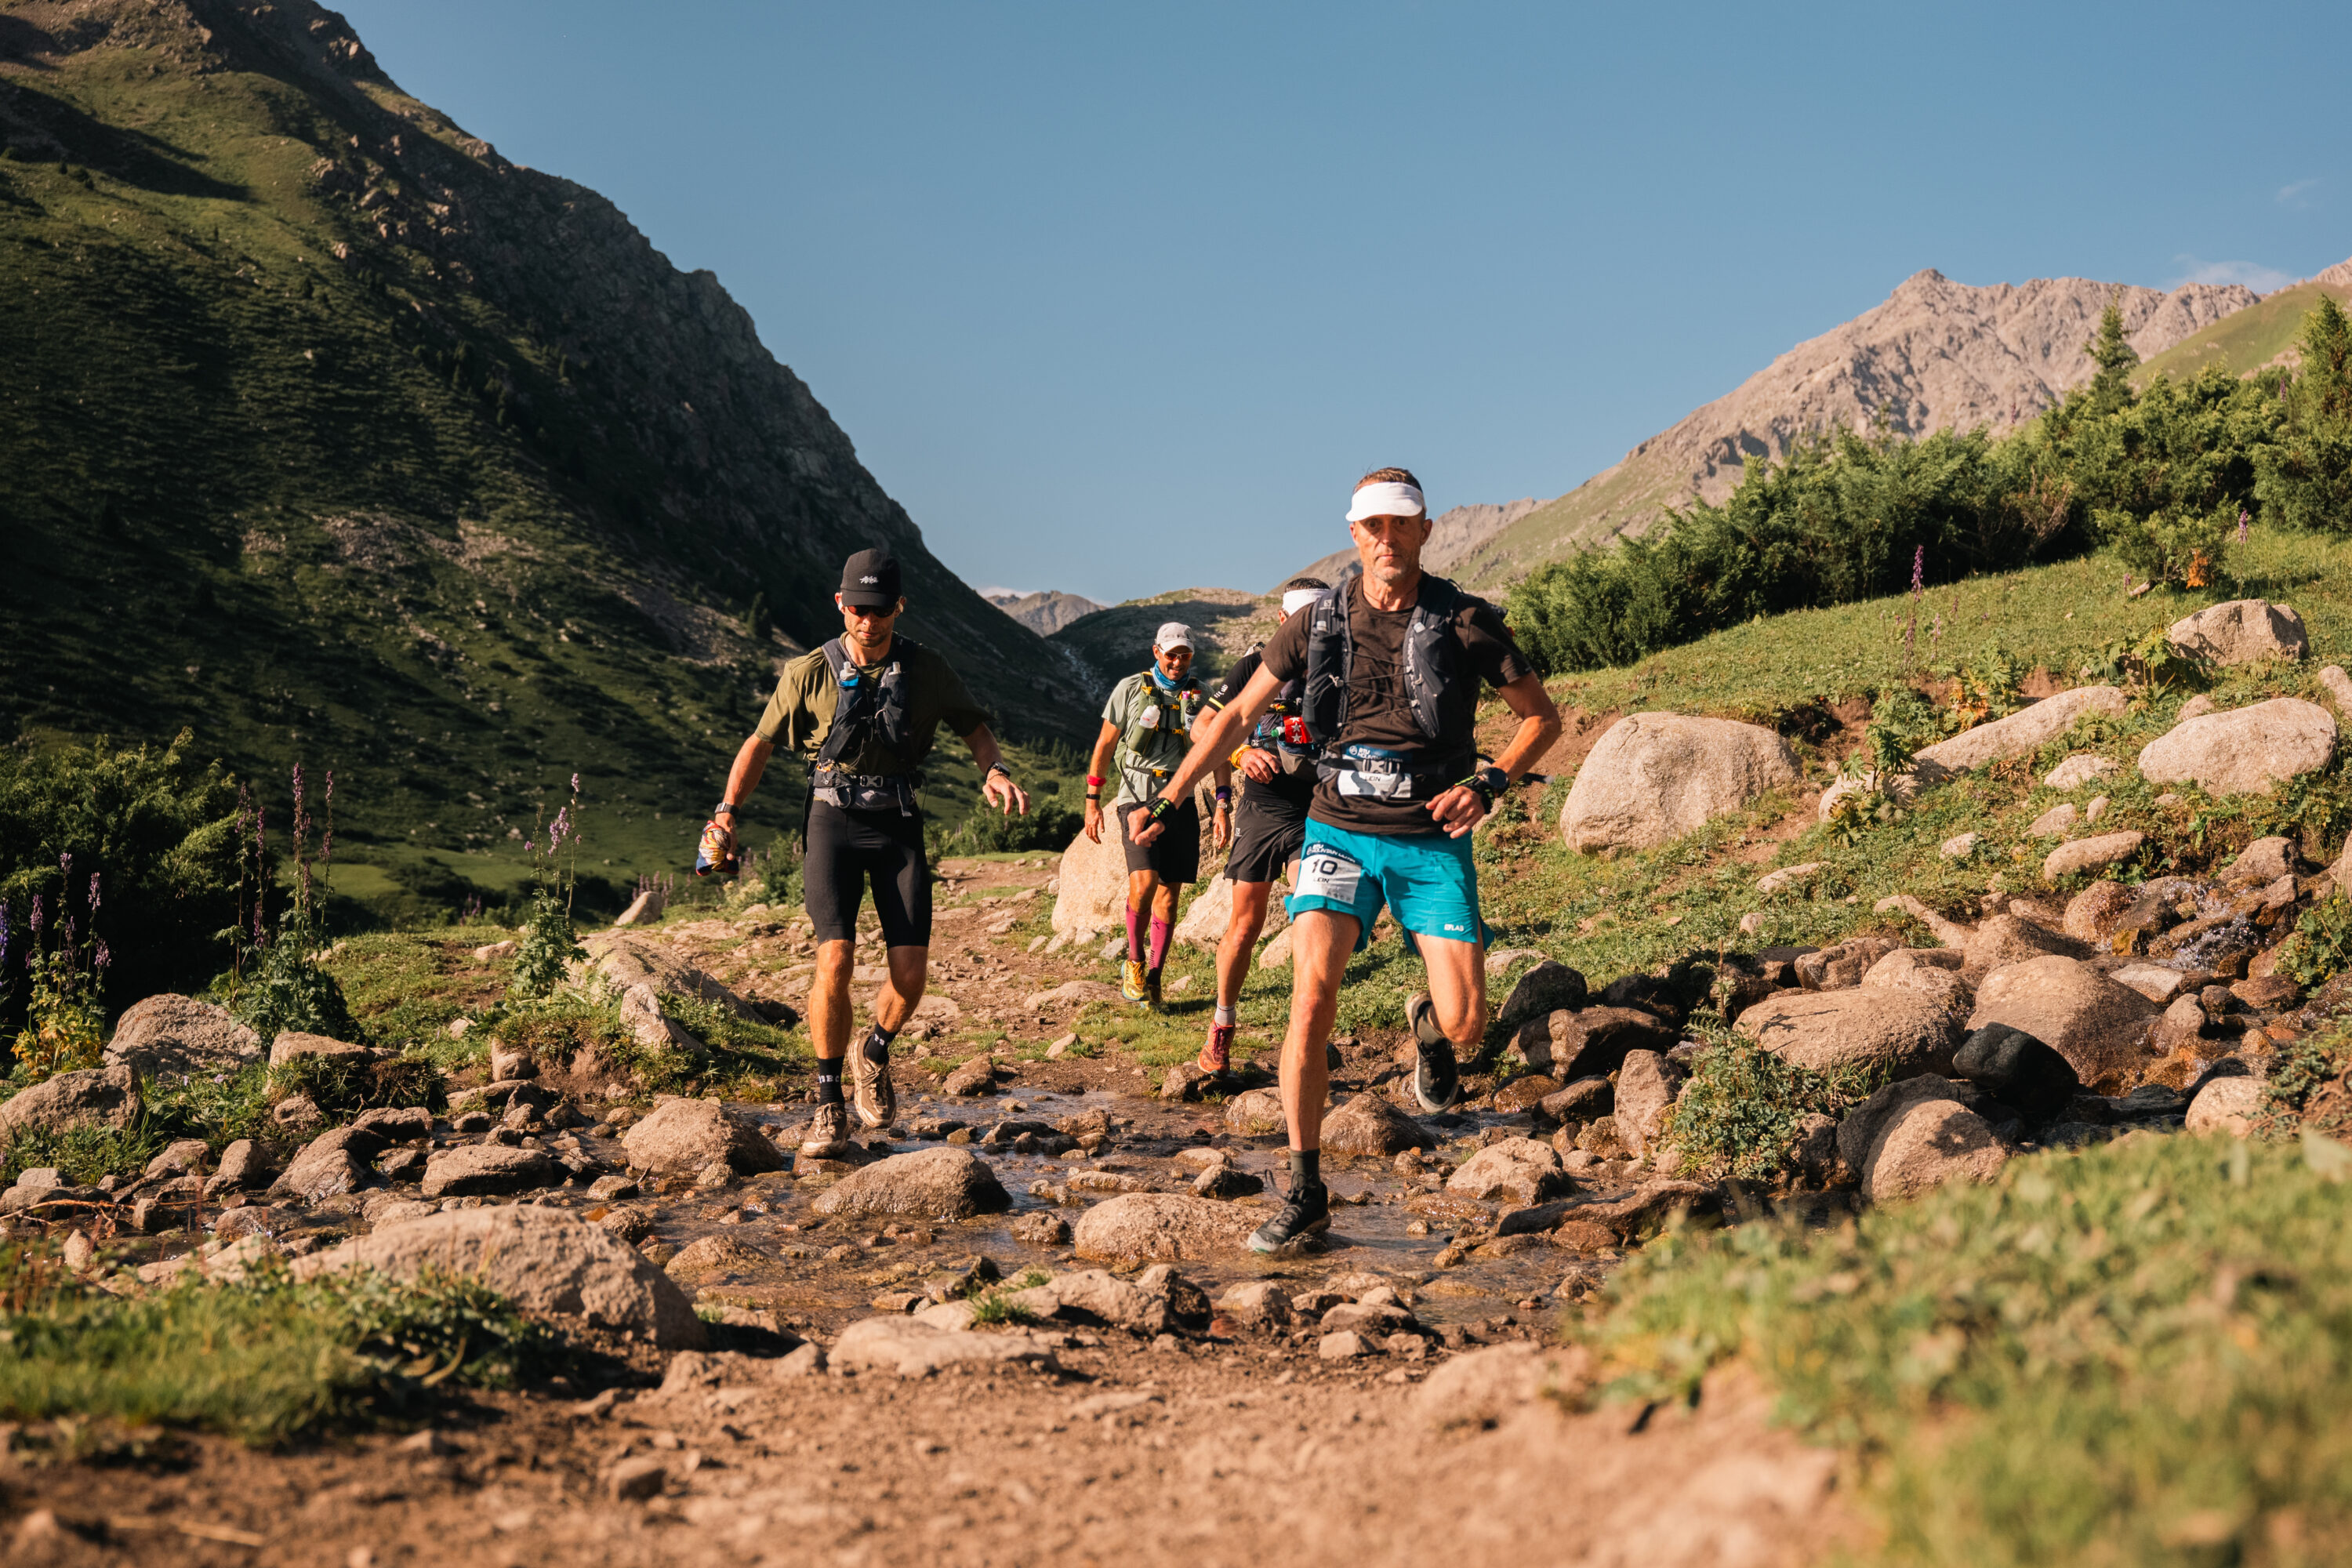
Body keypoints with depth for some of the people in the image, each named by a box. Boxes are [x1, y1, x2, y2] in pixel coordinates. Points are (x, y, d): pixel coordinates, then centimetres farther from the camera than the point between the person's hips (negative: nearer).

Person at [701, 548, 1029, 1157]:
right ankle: (830, 1106, -4)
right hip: (834, 820, -2)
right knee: (836, 959, -19)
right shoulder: (810, 673, -2)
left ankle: (875, 1053, 25)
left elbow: (975, 728, 12)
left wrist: (994, 771, -9)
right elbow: (760, 745, 6)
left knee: (911, 971, -8)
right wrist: (727, 810, -6)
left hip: (897, 824, 2)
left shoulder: (926, 670, 2)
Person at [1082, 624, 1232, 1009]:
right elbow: (1104, 746, 6)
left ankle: (1152, 979, 12)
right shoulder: (1130, 689, 2)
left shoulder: (1200, 698, 8)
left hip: (1179, 802, 3)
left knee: (1169, 893, 1)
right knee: (1144, 881, -20)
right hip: (1136, 798, -3)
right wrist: (1092, 800, 2)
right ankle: (1134, 961, 3)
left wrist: (1223, 806, -4)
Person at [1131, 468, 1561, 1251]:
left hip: (1432, 842, -1)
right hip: (1339, 834, 1)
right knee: (1312, 994, -19)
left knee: (1466, 1026, -9)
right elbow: (1238, 715, 12)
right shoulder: (1317, 624, 1)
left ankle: (1427, 1025, 32)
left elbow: (1543, 716, 6)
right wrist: (1167, 800, 8)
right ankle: (1304, 1191, -7)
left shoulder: (1466, 622, -3)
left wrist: (1488, 784, -10)